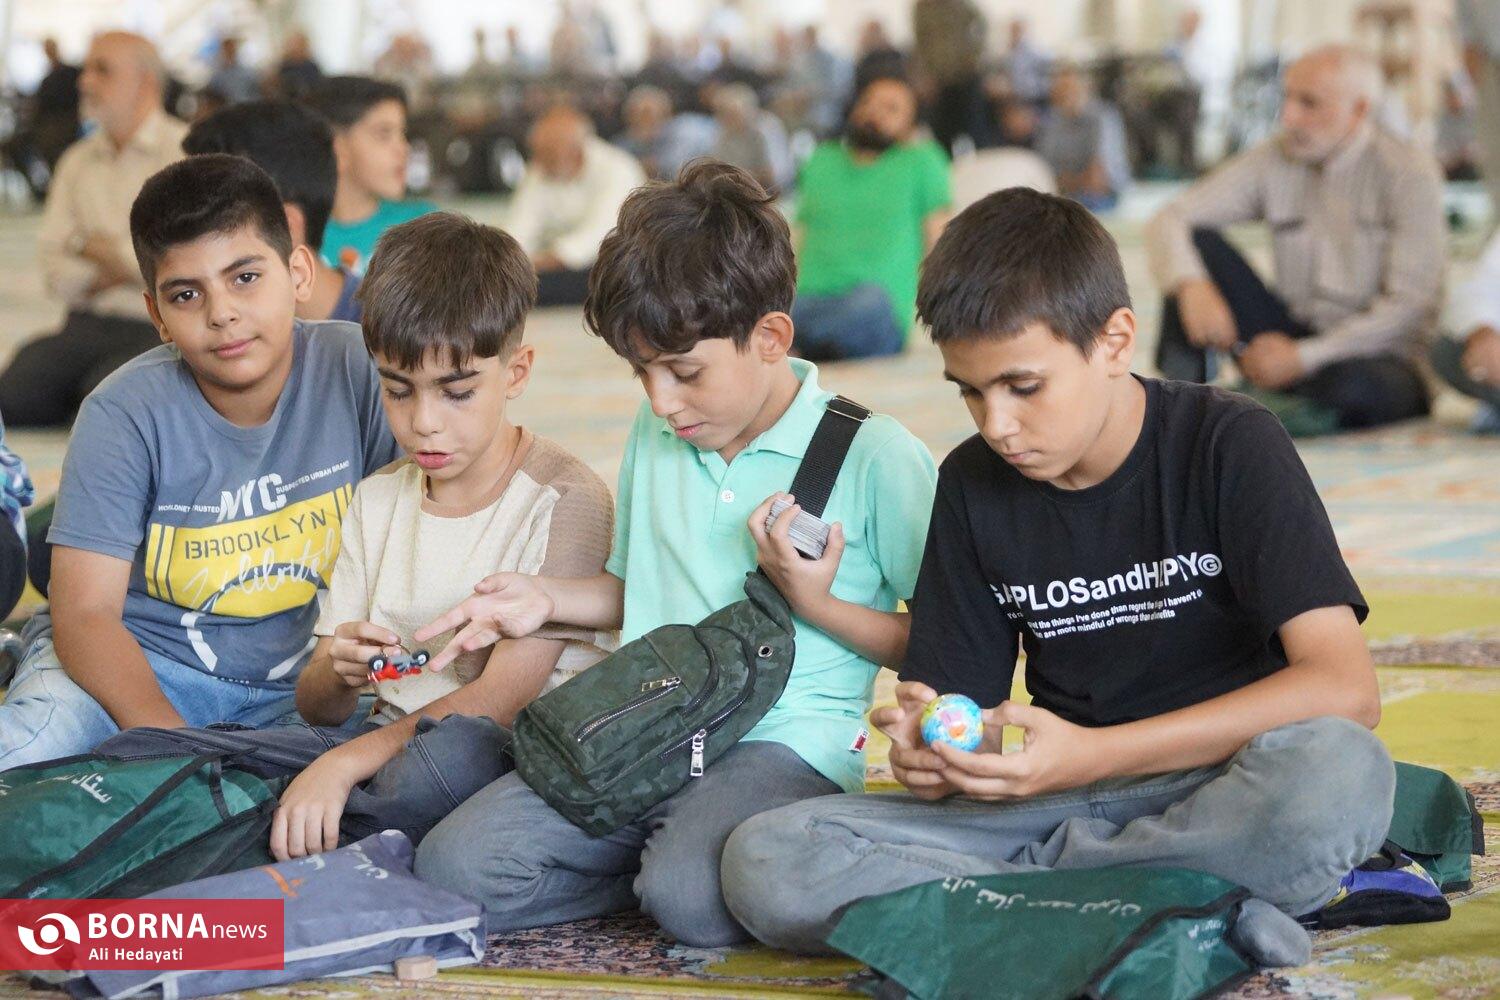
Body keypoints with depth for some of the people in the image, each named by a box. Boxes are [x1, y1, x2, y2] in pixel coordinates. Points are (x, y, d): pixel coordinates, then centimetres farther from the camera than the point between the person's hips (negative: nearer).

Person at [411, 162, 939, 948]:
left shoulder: (874, 456, -5)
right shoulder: (655, 434, 16)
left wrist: (816, 603, -12)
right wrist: (545, 599, 12)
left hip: (786, 744, -6)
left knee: (690, 896, -37)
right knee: (453, 865, -16)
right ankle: (674, 853, 1)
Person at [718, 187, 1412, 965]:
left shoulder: (1229, 447, -8)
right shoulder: (972, 485, 6)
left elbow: (1344, 688, -19)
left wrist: (1091, 755, -25)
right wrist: (931, 753, -17)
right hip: (1055, 801, 4)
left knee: (1340, 772, -40)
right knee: (764, 861, -20)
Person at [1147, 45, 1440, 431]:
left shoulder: (1408, 172, -11)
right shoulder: (1274, 161, 2)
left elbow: (1411, 305, -17)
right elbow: (1169, 221, -4)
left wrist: (1303, 357, -22)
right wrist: (1191, 287, -27)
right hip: (1292, 344, 4)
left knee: (1352, 388, -41)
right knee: (1197, 242, -9)